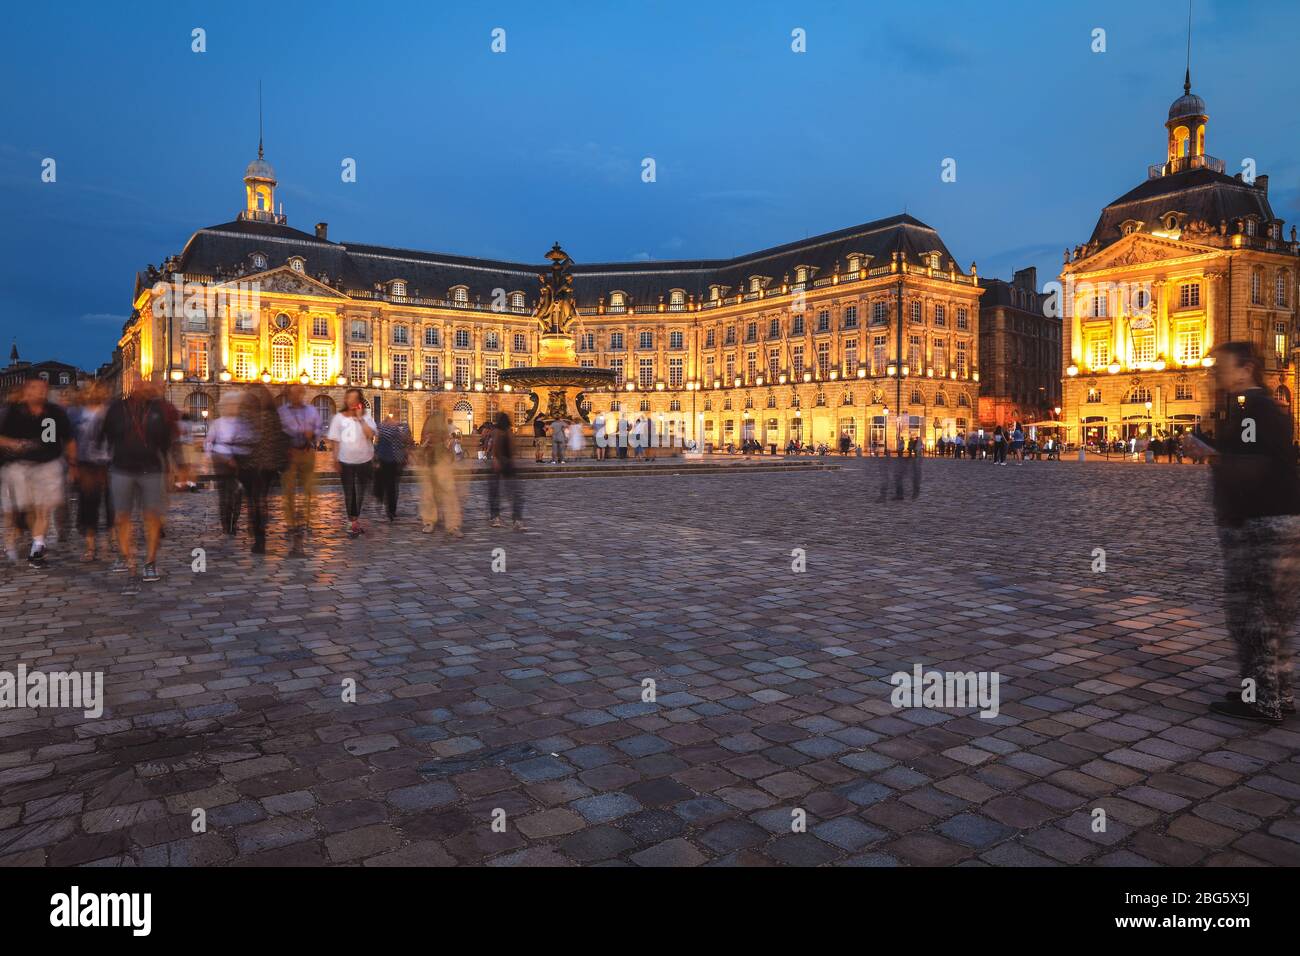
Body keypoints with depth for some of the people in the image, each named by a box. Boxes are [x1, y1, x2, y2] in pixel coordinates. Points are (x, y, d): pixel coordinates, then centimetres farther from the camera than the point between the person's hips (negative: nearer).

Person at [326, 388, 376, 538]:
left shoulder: (366, 416, -2)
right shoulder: (339, 417, -1)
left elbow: (370, 434, -18)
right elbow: (335, 441, 0)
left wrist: (360, 418, -17)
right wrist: (336, 460, -4)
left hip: (364, 460, 1)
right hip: (346, 461, -1)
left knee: (360, 492, 12)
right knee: (349, 493, 4)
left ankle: (355, 520, 29)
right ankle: (353, 522, 12)